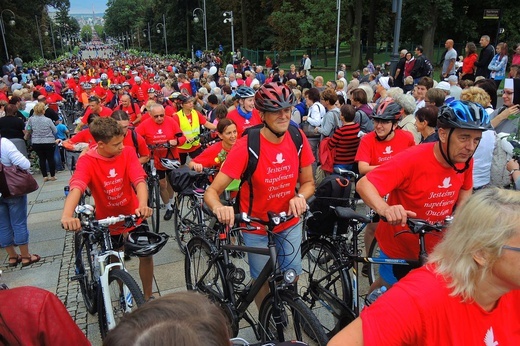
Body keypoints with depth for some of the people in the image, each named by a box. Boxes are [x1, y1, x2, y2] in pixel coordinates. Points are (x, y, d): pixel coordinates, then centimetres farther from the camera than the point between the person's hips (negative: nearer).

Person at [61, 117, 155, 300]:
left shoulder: (128, 152, -16)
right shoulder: (87, 161, -21)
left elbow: (139, 180, -27)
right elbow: (76, 187, -38)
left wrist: (143, 205, -47)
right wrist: (67, 215, -57)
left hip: (133, 216, 1)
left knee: (146, 254, 1)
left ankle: (147, 297, 23)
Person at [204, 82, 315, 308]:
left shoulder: (297, 138, -11)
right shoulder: (247, 147, -24)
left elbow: (308, 182, 0)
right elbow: (212, 191, -24)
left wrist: (300, 197, -22)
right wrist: (219, 208, -47)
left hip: (290, 223, 3)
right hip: (256, 228, -3)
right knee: (263, 281, 10)